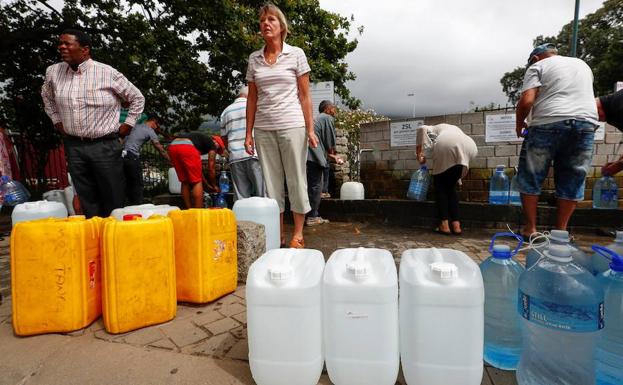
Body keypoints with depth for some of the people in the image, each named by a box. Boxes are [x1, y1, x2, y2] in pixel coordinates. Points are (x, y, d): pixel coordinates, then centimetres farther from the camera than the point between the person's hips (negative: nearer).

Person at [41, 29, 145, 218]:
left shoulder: (108, 73, -7)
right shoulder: (53, 72, 7)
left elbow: (137, 98, 3)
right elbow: (47, 97, 27)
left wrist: (127, 125, 1)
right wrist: (57, 120, 18)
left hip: (105, 145, -4)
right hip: (73, 146, 4)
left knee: (114, 199, 2)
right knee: (87, 201, 9)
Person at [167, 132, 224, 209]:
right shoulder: (212, 143, 19)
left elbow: (197, 169, 39)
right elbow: (211, 169, 18)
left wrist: (207, 185, 44)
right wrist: (214, 186, 31)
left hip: (172, 147, 8)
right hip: (186, 147, -7)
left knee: (185, 182, 17)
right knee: (197, 182, 4)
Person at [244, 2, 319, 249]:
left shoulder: (296, 54, 4)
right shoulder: (254, 59, 12)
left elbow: (304, 96, 1)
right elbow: (252, 98, 12)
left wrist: (310, 129, -7)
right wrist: (248, 133, 6)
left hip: (292, 126, -3)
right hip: (263, 129, 3)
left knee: (296, 180, 0)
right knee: (271, 182, 6)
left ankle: (298, 234, 11)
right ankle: (278, 234, 16)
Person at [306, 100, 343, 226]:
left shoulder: (319, 118, 30)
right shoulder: (328, 118, 2)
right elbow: (330, 141, -4)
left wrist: (333, 157, 30)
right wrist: (332, 151, 16)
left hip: (309, 154, 9)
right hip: (314, 156, -9)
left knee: (312, 185, 13)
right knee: (316, 186, -5)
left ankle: (312, 215, 18)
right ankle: (312, 217, -3)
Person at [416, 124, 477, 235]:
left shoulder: (434, 129, 34)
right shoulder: (454, 129, 44)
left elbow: (422, 129, 7)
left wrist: (420, 154, 7)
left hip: (447, 146, -4)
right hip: (469, 147, 4)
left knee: (440, 186, 11)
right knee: (451, 186, 18)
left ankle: (444, 225, 3)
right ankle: (456, 225, 12)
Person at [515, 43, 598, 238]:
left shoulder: (537, 66, 7)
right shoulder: (582, 64, 26)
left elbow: (527, 100, -8)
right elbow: (584, 97, 29)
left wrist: (519, 123, 7)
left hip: (548, 123, -5)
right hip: (586, 123, 5)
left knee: (530, 178, 5)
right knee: (572, 180, 9)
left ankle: (530, 228, 8)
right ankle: (561, 230, 14)